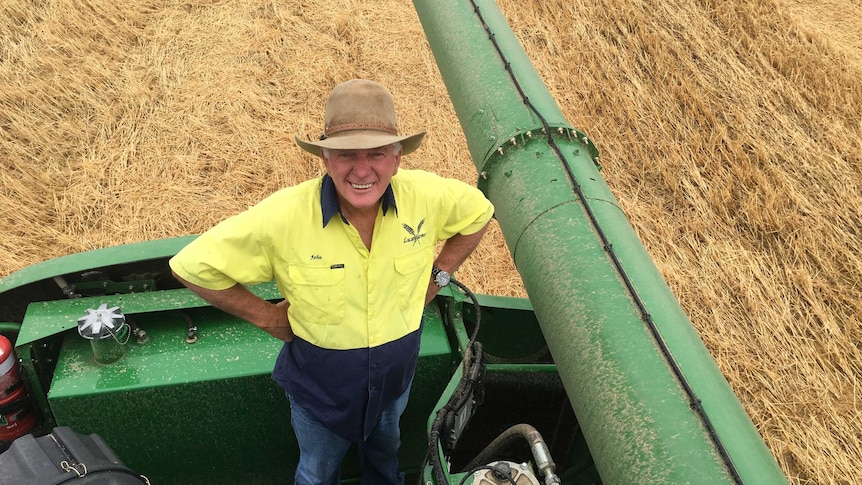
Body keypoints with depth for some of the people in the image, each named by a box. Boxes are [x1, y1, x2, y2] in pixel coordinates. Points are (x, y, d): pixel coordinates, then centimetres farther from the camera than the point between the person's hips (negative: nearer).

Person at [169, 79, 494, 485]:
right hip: (320, 388, -2)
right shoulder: (284, 217, -34)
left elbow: (478, 214, -2)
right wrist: (265, 315, -19)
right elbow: (192, 267, -23)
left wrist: (437, 276, -7)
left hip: (396, 377, 3)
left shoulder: (427, 197, -25)